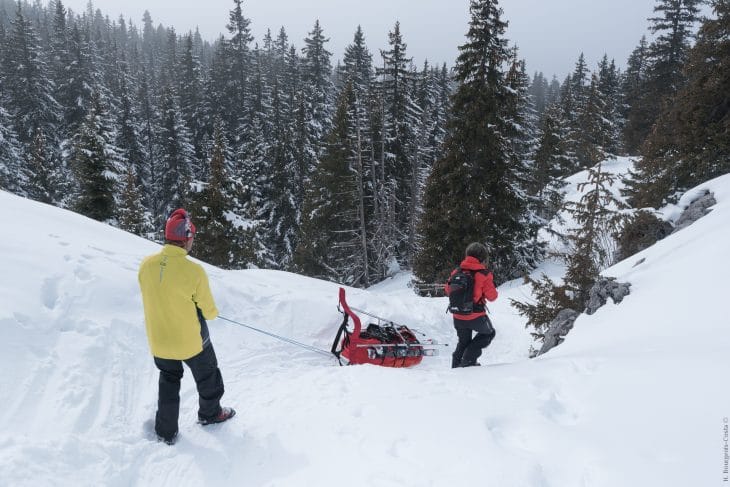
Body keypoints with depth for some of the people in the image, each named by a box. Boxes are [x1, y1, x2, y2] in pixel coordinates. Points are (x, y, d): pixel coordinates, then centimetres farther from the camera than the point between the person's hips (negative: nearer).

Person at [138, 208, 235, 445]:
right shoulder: (194, 271, -28)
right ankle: (210, 413, 45)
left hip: (158, 342, 4)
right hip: (192, 341, -4)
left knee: (168, 381, 26)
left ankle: (166, 432, 35)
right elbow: (209, 311, -16)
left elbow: (152, 299, 3)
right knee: (207, 377, 24)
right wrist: (212, 311, 7)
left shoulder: (146, 264, -13)